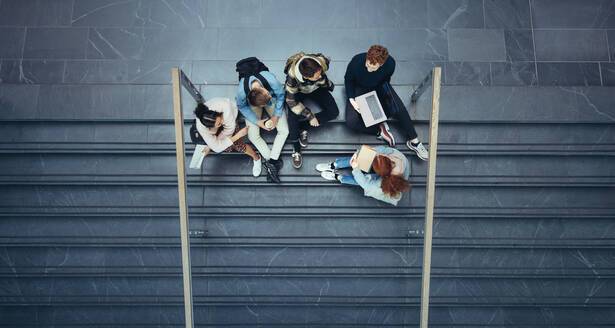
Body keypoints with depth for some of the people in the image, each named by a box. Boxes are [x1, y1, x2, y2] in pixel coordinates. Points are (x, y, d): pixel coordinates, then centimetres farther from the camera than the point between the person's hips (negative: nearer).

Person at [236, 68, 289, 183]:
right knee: (253, 135, -15)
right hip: (252, 105, -1)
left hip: (273, 101, 1)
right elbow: (242, 107, -15)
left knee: (284, 130, -13)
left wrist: (276, 115, -17)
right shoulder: (241, 91, -38)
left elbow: (280, 95, -17)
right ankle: (274, 162, -9)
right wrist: (257, 121, -21)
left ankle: (271, 161, -13)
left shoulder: (271, 80, -39)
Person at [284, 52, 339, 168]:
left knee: (334, 112, -15)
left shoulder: (322, 62, -36)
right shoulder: (292, 77, -41)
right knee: (293, 115, -28)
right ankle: (296, 150, -12)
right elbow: (291, 101, -30)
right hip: (298, 91, -3)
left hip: (317, 88, 3)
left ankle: (303, 127, -9)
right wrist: (310, 116, -30)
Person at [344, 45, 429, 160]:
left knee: (398, 108, -21)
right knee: (351, 121, -25)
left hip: (379, 86, 1)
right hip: (359, 87, -1)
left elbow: (385, 80, -5)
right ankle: (379, 130, -8)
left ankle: (414, 140, -7)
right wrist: (351, 100, -22)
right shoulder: (356, 62, -33)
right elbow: (348, 80, -12)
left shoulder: (390, 63, -27)